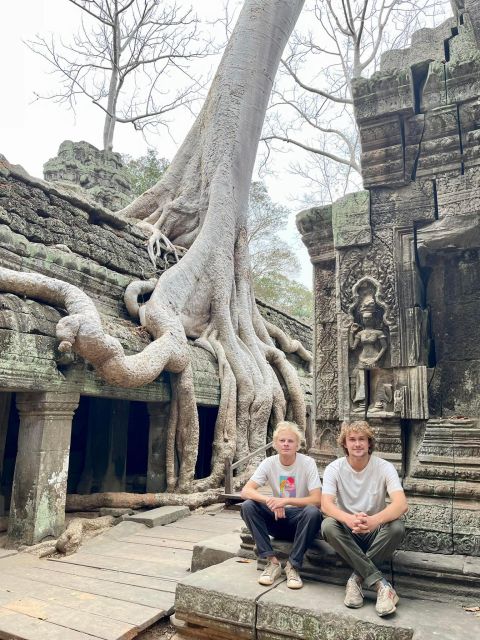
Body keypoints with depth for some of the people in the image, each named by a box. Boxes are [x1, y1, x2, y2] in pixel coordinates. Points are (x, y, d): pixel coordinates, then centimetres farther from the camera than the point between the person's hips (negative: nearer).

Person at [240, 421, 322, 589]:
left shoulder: (307, 463, -13)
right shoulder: (269, 463, -7)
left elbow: (317, 499, -21)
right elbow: (245, 491, -17)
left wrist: (285, 501, -32)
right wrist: (270, 500, -35)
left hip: (299, 518, -2)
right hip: (277, 518, 3)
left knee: (313, 512, -35)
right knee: (247, 506, -22)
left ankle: (293, 566, -18)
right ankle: (272, 561, -15)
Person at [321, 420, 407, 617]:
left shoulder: (384, 468, -11)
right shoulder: (334, 468, -10)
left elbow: (402, 504, -26)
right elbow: (326, 505, -23)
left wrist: (375, 520, -47)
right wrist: (349, 519, -46)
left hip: (375, 532, 0)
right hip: (347, 531, 1)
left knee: (397, 527, -31)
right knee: (328, 525, -32)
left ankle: (357, 579, -19)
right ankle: (381, 584, -27)